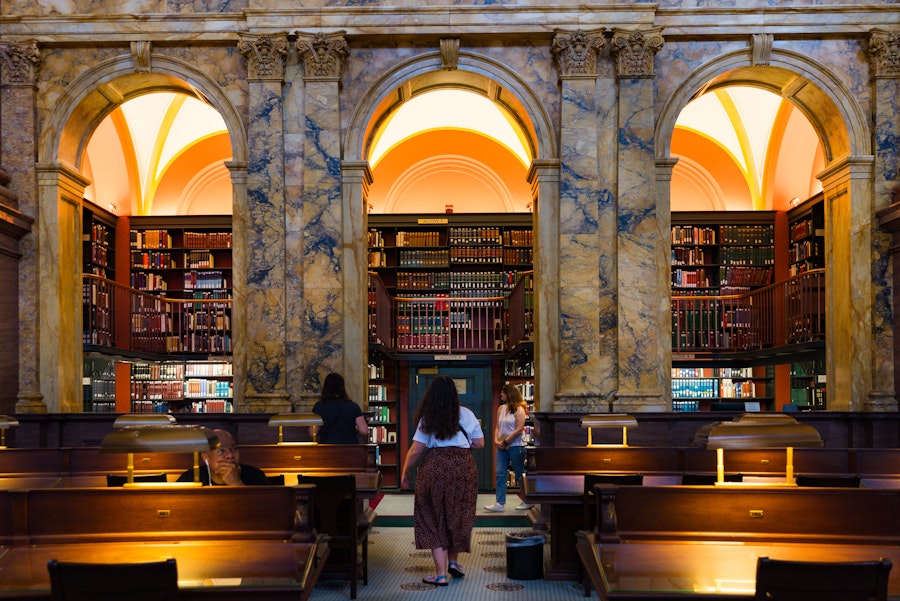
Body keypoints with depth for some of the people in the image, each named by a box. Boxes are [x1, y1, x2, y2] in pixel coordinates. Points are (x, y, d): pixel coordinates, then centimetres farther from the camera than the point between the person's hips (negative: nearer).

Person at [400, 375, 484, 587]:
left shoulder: (427, 419, 0)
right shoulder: (467, 415, 4)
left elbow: (415, 451, -3)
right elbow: (479, 444, 9)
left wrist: (405, 474, 8)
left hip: (434, 469, -2)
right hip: (463, 467, 2)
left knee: (434, 521, 5)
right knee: (458, 516, 20)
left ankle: (441, 574, 4)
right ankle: (453, 561, 23)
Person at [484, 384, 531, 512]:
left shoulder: (518, 410, -10)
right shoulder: (501, 408, 10)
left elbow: (519, 430, -15)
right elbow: (497, 426, 11)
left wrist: (505, 442, -14)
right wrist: (496, 440, -5)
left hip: (515, 446, -6)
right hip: (502, 447, 6)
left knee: (519, 474, 4)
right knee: (500, 474, -1)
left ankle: (527, 501, 18)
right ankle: (500, 503, -2)